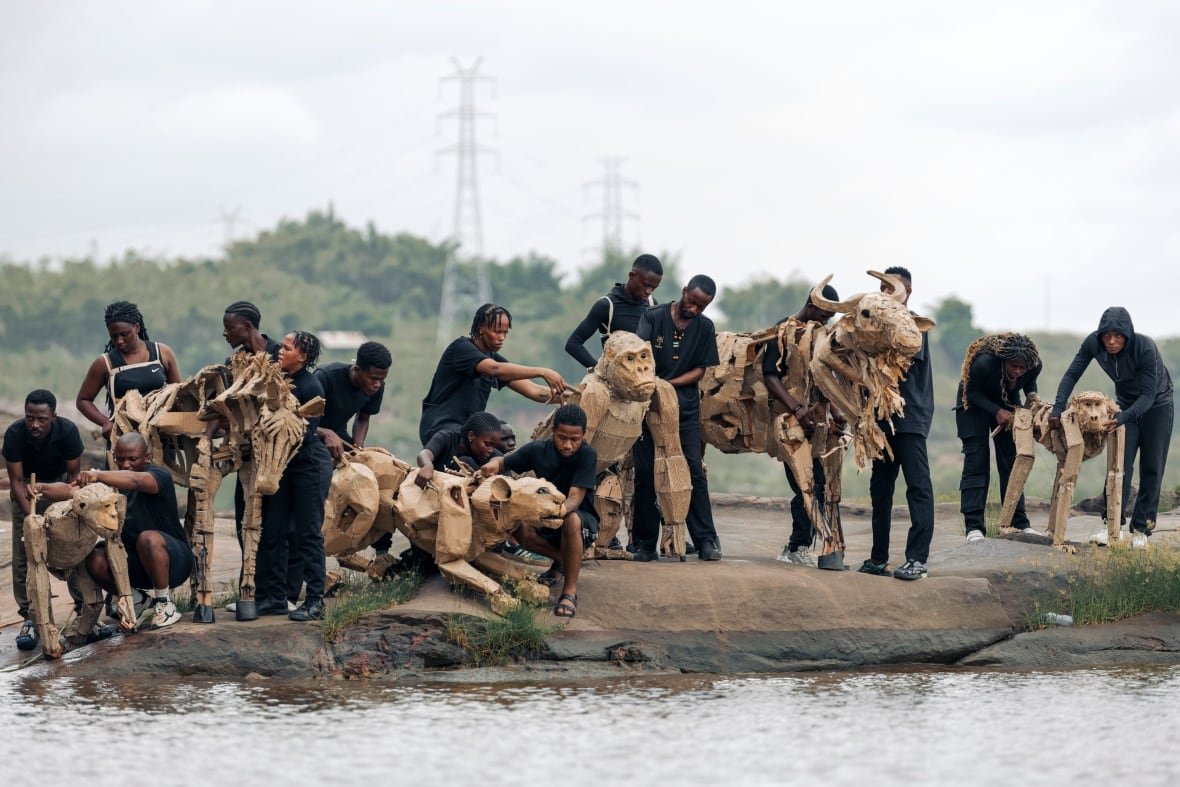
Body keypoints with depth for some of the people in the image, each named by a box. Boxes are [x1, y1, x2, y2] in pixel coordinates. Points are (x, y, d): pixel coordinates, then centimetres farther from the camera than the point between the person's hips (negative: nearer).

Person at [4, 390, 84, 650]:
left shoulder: (67, 431, -28)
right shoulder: (14, 434, -28)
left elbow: (73, 475, -17)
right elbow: (16, 480, -22)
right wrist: (31, 516, -33)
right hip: (28, 488, 0)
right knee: (24, 554, -10)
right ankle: (30, 617, -6)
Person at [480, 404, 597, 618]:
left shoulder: (587, 455, -23)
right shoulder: (539, 450, -11)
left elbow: (576, 497, -32)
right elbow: (504, 462, -1)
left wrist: (563, 509, -55)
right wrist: (493, 465, -27)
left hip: (582, 517, -4)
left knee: (571, 519, -40)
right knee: (517, 527, -27)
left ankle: (570, 592, -33)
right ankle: (562, 560, 2)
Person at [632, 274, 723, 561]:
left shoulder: (705, 328, 7)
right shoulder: (653, 317, -2)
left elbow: (701, 370, 4)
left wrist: (669, 383, -12)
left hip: (686, 406, 2)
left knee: (694, 470, -5)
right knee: (645, 473, -1)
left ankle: (706, 540, -3)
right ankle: (645, 543, 5)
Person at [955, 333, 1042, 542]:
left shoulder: (1034, 366, -24)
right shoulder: (984, 363, -38)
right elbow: (971, 392, -22)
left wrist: (1032, 396, -21)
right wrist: (996, 411, -32)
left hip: (1008, 404, 4)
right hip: (975, 405, -4)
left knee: (1011, 461, 1)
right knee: (976, 462, -12)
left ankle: (1019, 524, 6)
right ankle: (974, 528, -16)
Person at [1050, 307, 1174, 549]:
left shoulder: (1145, 347, -35)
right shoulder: (1093, 343, -24)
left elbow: (1148, 395, -34)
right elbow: (1072, 374, -19)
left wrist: (1124, 418, -48)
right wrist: (1057, 408, -32)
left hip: (1156, 404, -3)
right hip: (1126, 402, 3)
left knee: (1151, 469, -1)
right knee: (1121, 464, -11)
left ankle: (1141, 529, 4)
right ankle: (1113, 524, -14)